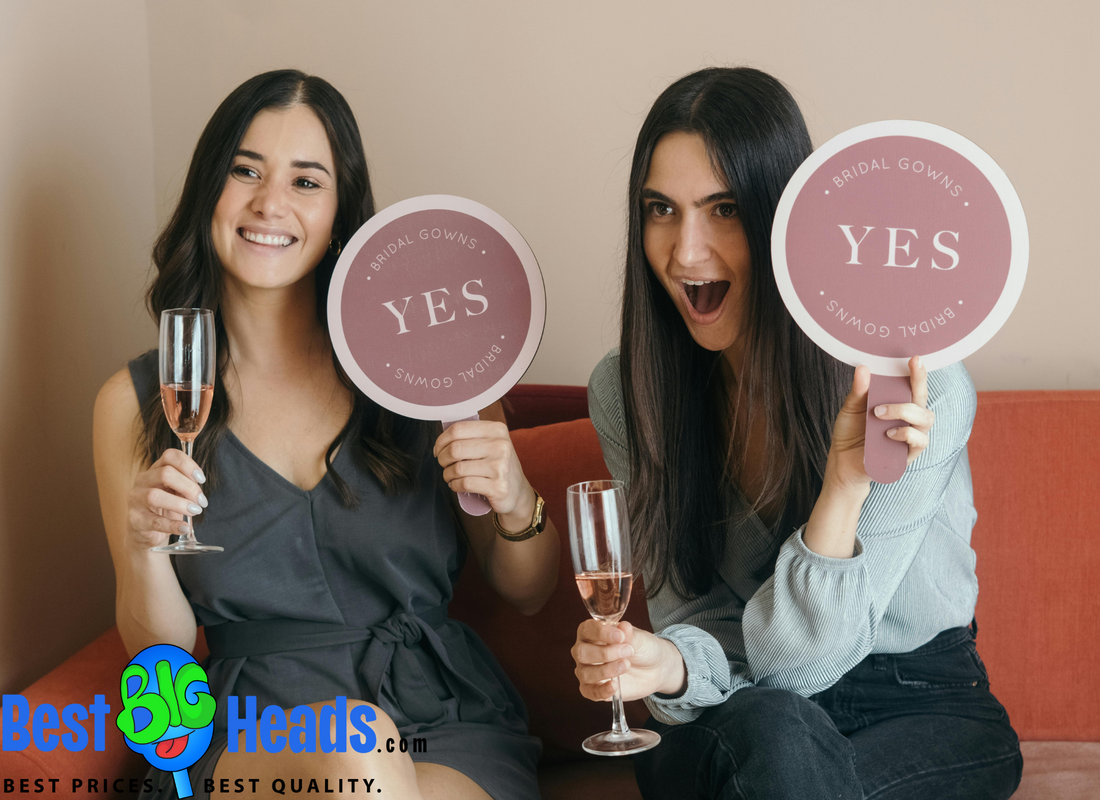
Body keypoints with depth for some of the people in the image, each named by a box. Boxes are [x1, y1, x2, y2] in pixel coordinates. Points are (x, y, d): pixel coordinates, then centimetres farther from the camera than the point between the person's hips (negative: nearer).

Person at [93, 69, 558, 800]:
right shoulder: (134, 402, 4)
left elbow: (528, 592, 10)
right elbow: (162, 656, 7)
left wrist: (515, 502, -12)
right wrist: (144, 547, -13)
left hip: (448, 720, 0)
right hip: (253, 734, 0)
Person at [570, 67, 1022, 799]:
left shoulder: (914, 385, -19)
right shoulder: (626, 390, -7)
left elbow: (799, 653, -17)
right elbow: (708, 628, -4)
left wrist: (847, 481, -34)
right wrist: (672, 663, -28)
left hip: (922, 709, -2)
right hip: (734, 716, 2)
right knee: (770, 734, -33)